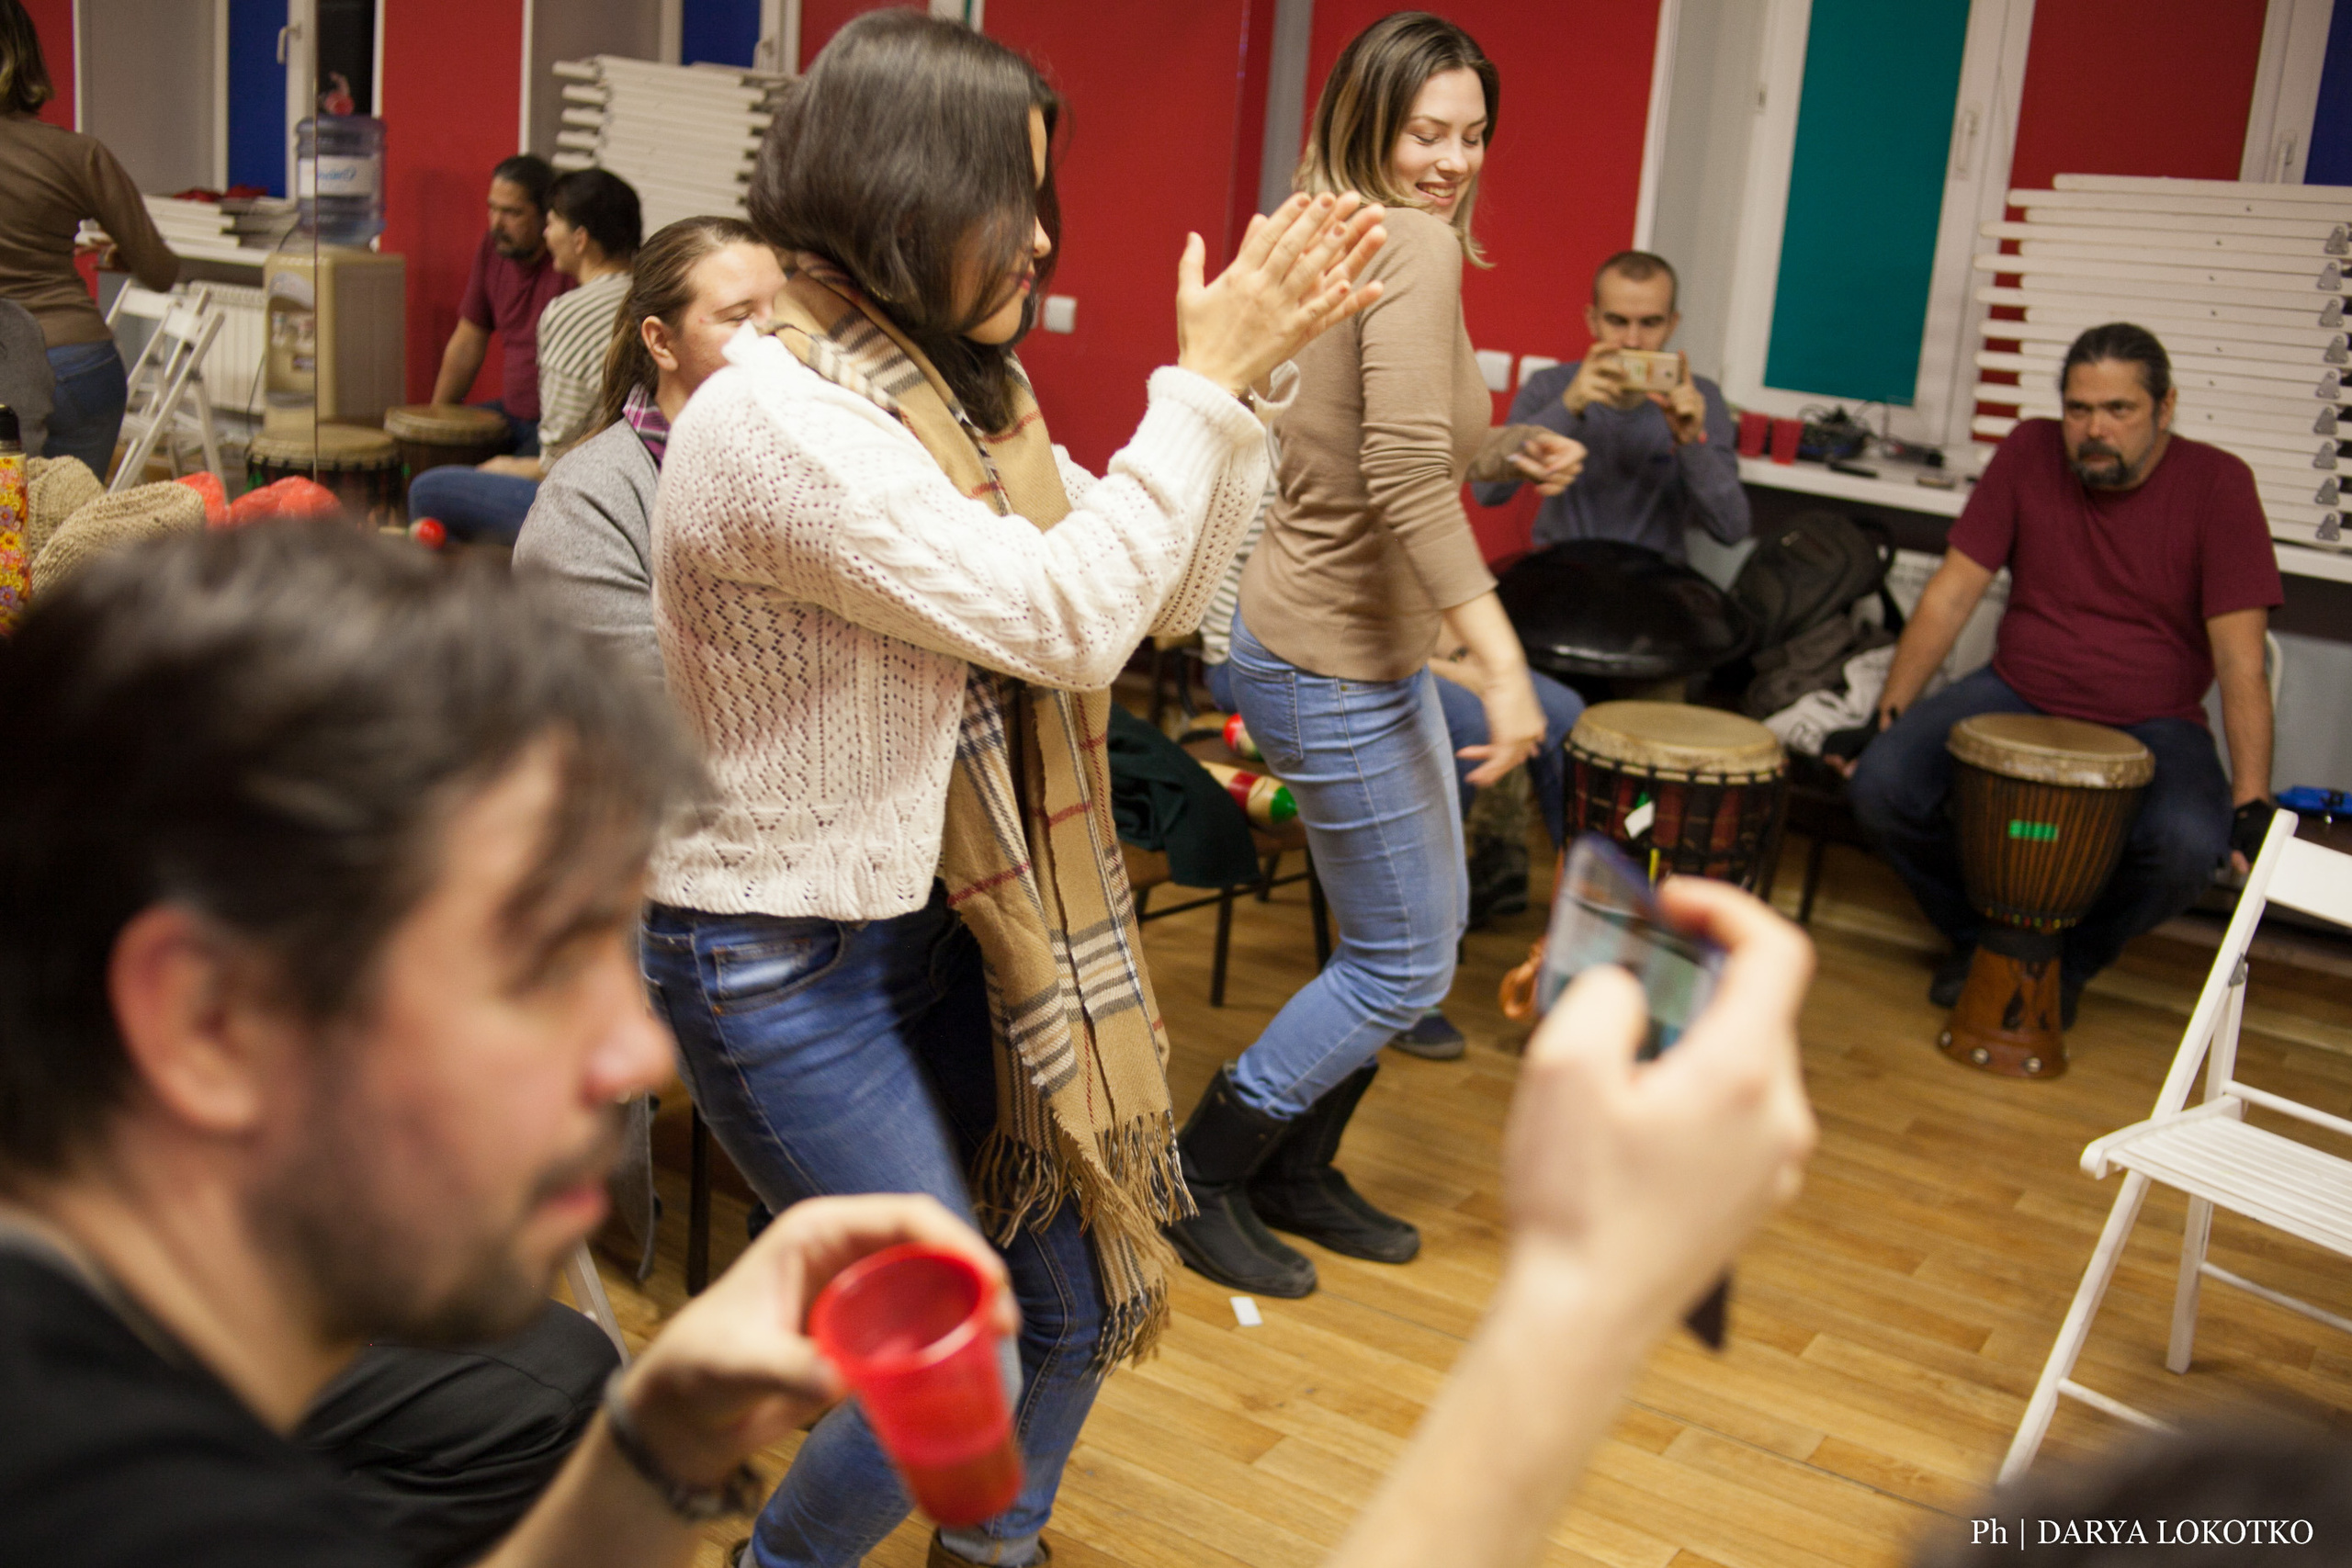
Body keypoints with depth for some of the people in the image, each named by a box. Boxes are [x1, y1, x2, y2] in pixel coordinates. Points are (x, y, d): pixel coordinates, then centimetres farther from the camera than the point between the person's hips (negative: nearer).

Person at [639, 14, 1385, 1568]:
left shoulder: (957, 393, 3)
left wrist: (1241, 377, -5)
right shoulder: (775, 421, -23)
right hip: (782, 960, -8)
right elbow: (1067, 621, -26)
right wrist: (1203, 378, -19)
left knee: (1080, 1296, 13)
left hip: (937, 918, 8)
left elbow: (1164, 594, 6)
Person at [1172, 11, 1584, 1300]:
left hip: (1369, 645, 10)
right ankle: (1203, 1178, 17)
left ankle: (1296, 1175, 33)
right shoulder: (1413, 241, -18)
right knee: (1402, 964, 2)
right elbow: (1405, 479, -29)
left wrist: (1506, 452, 17)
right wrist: (1500, 661, -32)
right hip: (1332, 664, -10)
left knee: (1427, 927, 20)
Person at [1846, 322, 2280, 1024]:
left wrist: (2252, 802, -22)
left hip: (2150, 725, -2)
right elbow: (1952, 593, -2)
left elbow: (2239, 656, -14)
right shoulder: (2029, 453, -3)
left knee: (2188, 846, -33)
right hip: (2016, 697, 2)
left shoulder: (2217, 484, -10)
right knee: (1881, 784, -24)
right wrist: (1888, 716, -9)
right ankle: (1978, 935, 8)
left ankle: (2070, 960, 3)